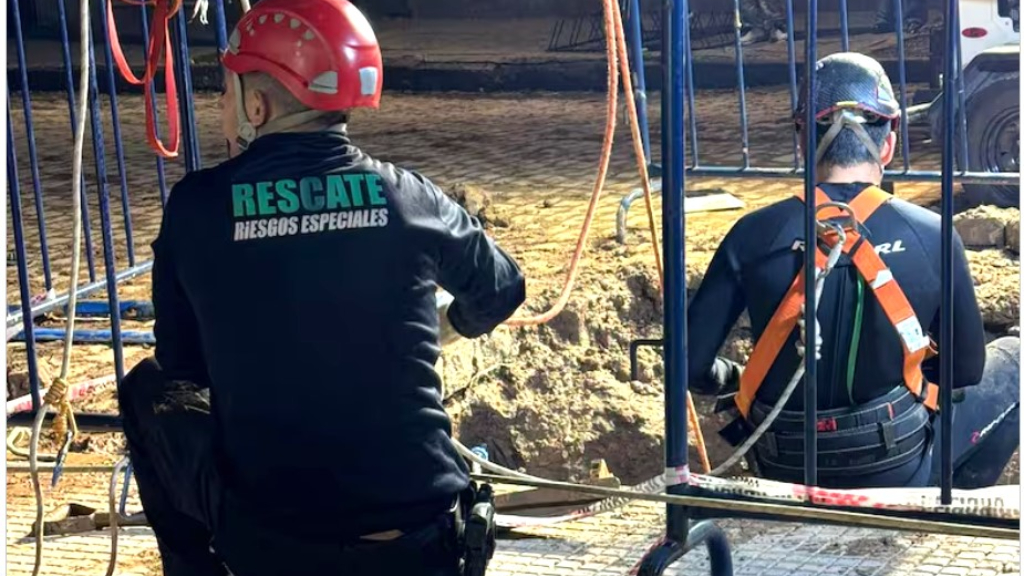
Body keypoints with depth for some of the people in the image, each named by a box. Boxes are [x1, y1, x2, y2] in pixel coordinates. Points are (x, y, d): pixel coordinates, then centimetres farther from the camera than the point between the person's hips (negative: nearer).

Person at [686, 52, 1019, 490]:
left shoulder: (753, 236, -11)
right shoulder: (932, 237, -12)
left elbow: (692, 364, -8)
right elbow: (966, 370, -2)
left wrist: (738, 380, 14)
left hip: (785, 473, 3)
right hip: (896, 471, -3)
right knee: (1013, 360, 22)